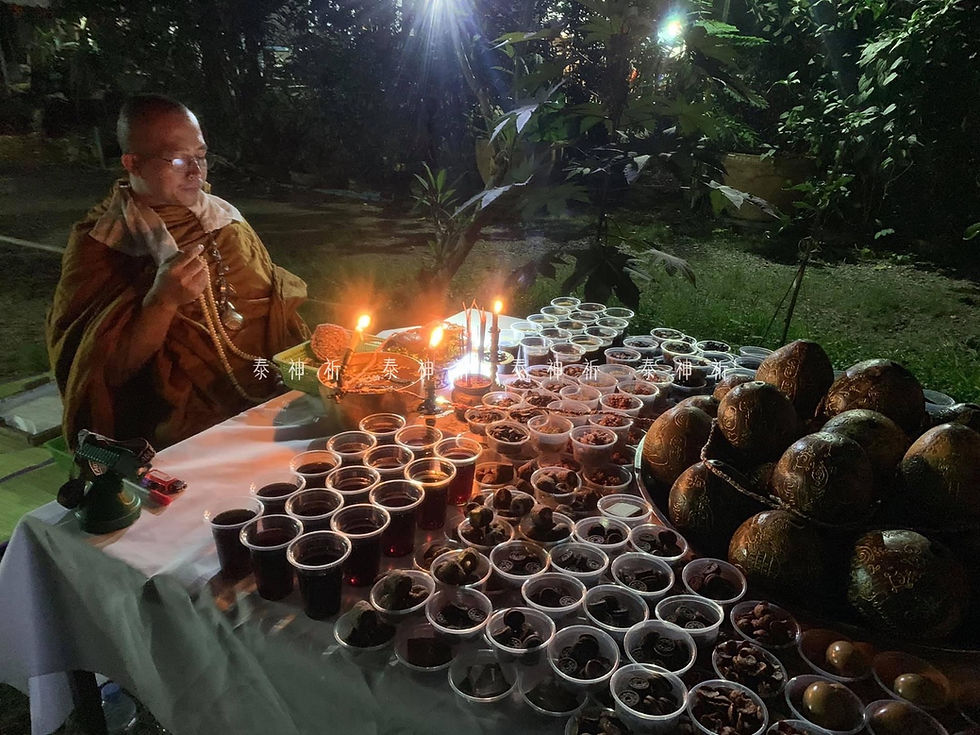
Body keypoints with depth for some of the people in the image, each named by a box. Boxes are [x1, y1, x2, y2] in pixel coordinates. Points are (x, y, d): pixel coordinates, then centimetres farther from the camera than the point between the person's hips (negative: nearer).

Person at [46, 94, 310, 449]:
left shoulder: (222, 218, 12)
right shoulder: (97, 243, -2)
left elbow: (274, 301, 16)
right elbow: (108, 371, -8)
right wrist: (162, 302, -22)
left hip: (270, 397, 6)